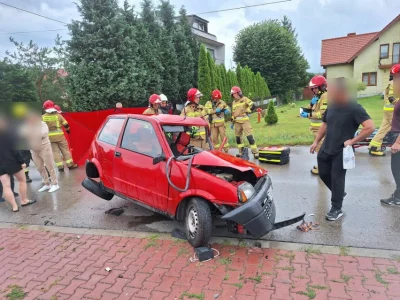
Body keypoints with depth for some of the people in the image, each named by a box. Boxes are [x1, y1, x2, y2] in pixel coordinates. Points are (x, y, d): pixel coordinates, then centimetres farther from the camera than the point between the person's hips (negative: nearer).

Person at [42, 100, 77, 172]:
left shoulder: (43, 117, 1)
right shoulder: (58, 115, -3)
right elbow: (66, 124, 2)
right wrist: (67, 130, 21)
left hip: (50, 137, 1)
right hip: (59, 135, -1)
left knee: (55, 151, 6)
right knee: (65, 150, 7)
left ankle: (60, 166, 5)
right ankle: (70, 164, 9)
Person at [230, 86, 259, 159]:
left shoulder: (245, 99, -1)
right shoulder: (233, 102, 17)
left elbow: (252, 105, -12)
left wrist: (247, 111, -18)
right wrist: (232, 122, 18)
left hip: (245, 120, -6)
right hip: (237, 122, 6)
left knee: (249, 136, -12)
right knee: (238, 137, 9)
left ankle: (255, 152, -10)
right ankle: (241, 152, 22)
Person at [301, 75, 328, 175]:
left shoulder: (326, 96, -15)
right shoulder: (317, 96, 16)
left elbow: (323, 114, -23)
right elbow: (310, 110, 14)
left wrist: (308, 115, -22)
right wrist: (311, 103, -6)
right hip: (317, 127, 10)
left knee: (321, 148, -6)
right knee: (320, 148, 17)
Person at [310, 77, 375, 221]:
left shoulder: (355, 108, -18)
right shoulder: (332, 106, 3)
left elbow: (370, 127, -23)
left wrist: (352, 141, -21)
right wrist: (316, 141, 11)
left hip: (341, 151, -7)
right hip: (326, 148, 7)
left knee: (337, 178, 0)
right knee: (324, 174, 15)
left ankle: (336, 209, 15)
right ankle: (339, 193, 41)